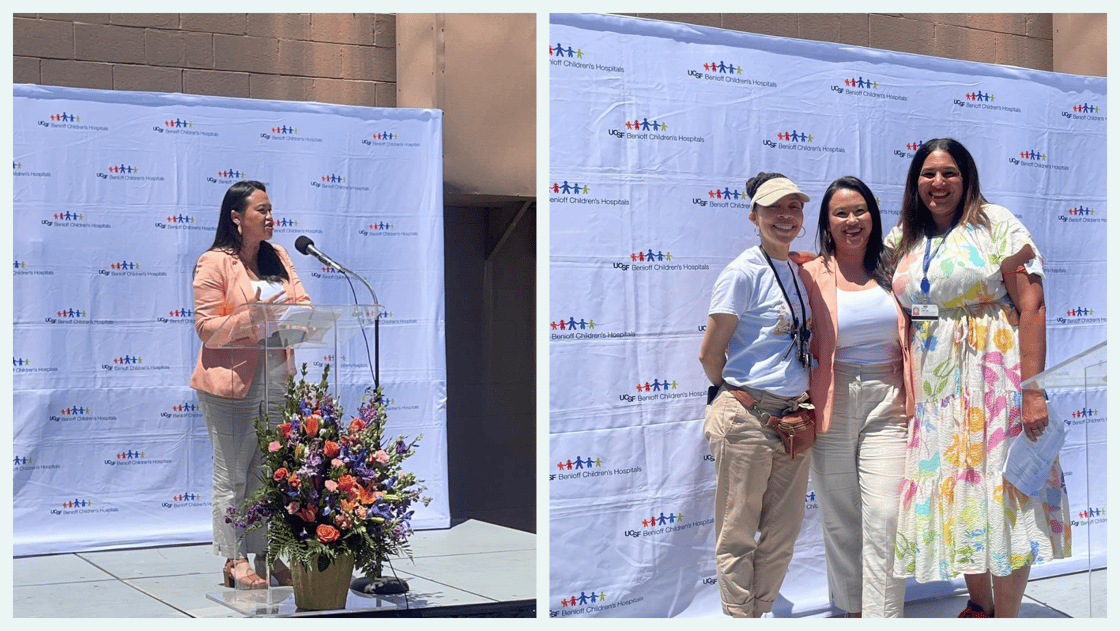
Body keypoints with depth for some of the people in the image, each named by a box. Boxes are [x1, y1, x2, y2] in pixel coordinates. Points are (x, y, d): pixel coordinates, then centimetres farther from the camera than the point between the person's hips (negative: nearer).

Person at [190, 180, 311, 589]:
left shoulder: (277, 257, 13)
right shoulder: (214, 263, -7)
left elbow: (300, 301, 10)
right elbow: (206, 326, -10)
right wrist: (252, 318, -23)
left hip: (276, 380, 6)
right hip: (233, 384, -6)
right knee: (233, 475, 0)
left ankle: (267, 554, 19)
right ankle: (235, 560, 9)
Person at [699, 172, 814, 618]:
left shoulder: (799, 272, 13)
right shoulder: (744, 273, -10)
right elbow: (709, 354, -9)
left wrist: (803, 408, 15)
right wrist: (735, 394, 3)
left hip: (793, 418, 7)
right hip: (748, 418, -7)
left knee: (783, 532, 12)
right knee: (738, 533, 2)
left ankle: (761, 612, 26)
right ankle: (740, 618, 12)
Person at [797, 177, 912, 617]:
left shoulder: (888, 274, 9)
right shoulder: (811, 276, 1)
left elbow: (909, 342, 17)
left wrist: (912, 403, 12)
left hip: (886, 405, 1)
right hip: (833, 406, -1)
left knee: (885, 517, -7)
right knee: (840, 518, 8)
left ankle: (882, 617, -3)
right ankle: (851, 610, 24)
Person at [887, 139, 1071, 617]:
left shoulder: (995, 223, -6)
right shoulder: (904, 240, 9)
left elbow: (1032, 305, -11)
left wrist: (1033, 390, -17)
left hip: (993, 375, -5)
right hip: (934, 384, 5)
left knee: (1002, 494, -2)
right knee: (955, 494, 9)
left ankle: (1006, 617, 9)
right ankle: (980, 605, 27)